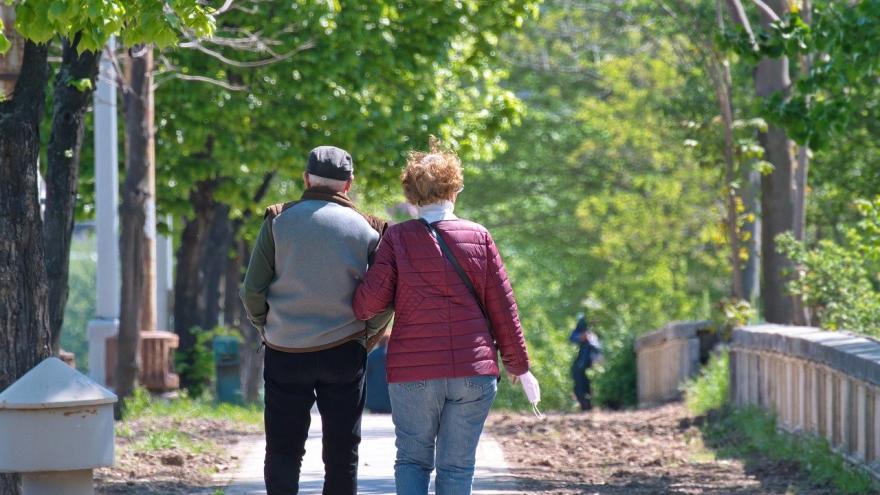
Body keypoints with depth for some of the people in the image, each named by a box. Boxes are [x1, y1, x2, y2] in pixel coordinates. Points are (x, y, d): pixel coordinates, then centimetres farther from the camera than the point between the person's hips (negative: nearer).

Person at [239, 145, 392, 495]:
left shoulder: (279, 220, -1)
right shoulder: (367, 229, 0)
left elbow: (253, 290, -3)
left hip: (285, 352, 0)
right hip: (344, 353, 0)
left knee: (282, 453, 7)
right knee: (341, 456, 7)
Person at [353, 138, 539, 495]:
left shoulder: (397, 238, -1)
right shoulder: (478, 237, 3)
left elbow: (370, 300, -8)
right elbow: (503, 308, 4)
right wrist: (519, 366, 12)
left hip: (412, 372, -1)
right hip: (474, 371, 1)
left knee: (412, 460, 10)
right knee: (457, 465, 5)